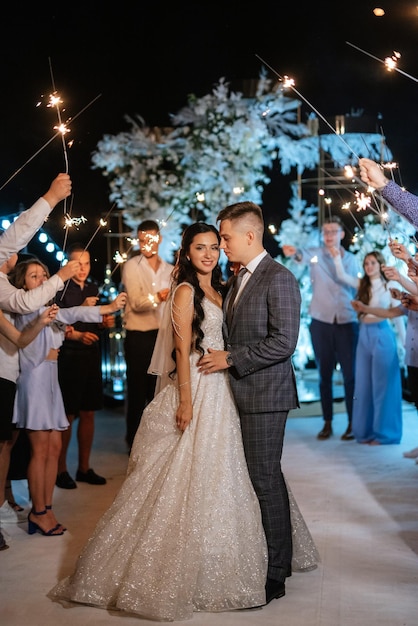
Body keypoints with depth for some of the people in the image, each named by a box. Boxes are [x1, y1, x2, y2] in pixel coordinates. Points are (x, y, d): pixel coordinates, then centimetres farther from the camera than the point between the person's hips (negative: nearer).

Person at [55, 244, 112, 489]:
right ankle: (60, 470, 13)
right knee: (67, 416, 0)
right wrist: (76, 335, -27)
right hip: (68, 357, -6)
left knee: (88, 413, 11)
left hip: (91, 356, 6)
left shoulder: (93, 288, 11)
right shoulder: (60, 289, -9)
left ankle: (84, 468, 22)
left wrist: (104, 322, 1)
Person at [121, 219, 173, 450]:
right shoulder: (131, 267, -4)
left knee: (158, 390, 11)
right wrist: (157, 297, -35)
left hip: (163, 336, 4)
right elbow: (136, 303, -16)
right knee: (137, 390, 3)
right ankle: (134, 440, 15)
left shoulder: (170, 270, 11)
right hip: (139, 337, -4)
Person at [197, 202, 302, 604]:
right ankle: (278, 556, 28)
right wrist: (222, 356, 8)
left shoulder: (278, 279, -13)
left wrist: (231, 359, -16)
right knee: (265, 479, 15)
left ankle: (274, 575, 9)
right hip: (242, 393, 9)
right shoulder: (240, 278, 16)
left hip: (264, 394, -9)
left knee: (264, 481, -3)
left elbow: (283, 342, -20)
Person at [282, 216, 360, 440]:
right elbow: (304, 255, -27)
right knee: (325, 374, 6)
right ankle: (327, 422, 15)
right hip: (321, 323, -1)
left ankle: (352, 422, 11)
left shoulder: (351, 259, 8)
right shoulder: (316, 254, -2)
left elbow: (357, 291, 13)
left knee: (350, 374, 1)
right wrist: (295, 253, -49)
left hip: (347, 323, 1)